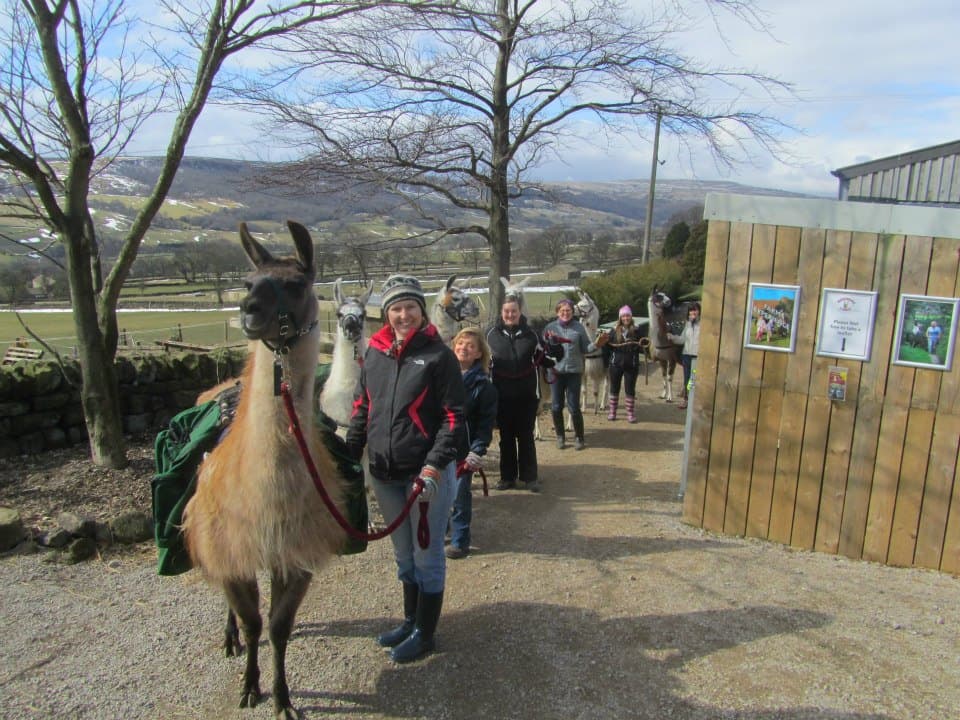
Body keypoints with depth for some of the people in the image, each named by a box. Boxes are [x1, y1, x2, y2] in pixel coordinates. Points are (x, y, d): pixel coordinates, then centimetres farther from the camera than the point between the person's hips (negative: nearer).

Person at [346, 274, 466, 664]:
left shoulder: (438, 354, -9)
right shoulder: (374, 354, 6)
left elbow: (454, 417, -12)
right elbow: (361, 410, 13)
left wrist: (434, 465, -21)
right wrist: (348, 455, 6)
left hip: (427, 473, -5)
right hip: (384, 474, 5)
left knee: (426, 555, 9)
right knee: (403, 554, 21)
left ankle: (424, 633, 27)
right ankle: (410, 620, 39)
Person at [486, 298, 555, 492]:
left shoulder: (530, 334, 0)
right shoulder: (492, 334, 1)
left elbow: (542, 360, 10)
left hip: (527, 396, 0)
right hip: (502, 395, 1)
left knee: (526, 436, 8)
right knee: (506, 437, 10)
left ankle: (530, 477, 18)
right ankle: (507, 476, 21)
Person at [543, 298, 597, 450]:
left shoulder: (579, 327, 1)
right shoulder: (550, 327, 3)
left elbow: (585, 349, 2)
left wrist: (596, 345, -16)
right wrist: (549, 340, -18)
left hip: (574, 371, -1)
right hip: (557, 371, 1)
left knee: (574, 407, 0)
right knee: (556, 407, 6)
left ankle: (579, 438, 17)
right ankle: (560, 436, 24)